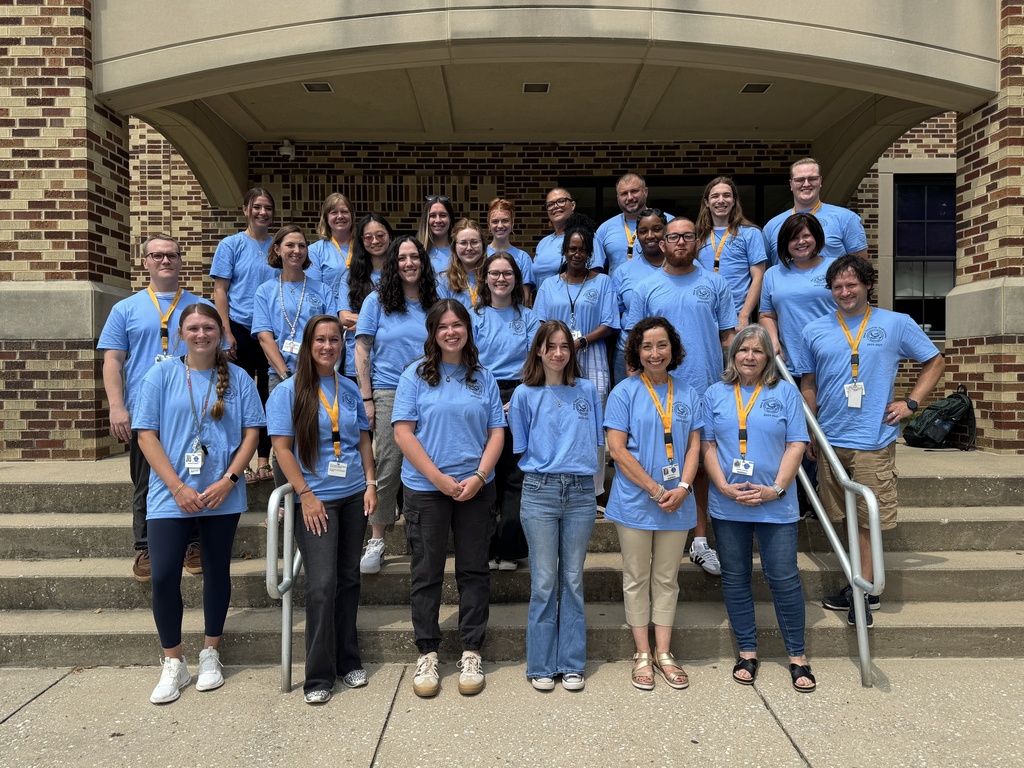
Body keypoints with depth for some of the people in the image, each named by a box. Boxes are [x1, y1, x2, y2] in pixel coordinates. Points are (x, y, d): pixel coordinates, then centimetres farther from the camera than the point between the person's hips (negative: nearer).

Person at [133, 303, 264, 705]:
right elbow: (146, 434, -4)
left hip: (222, 496, 1)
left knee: (217, 572, 12)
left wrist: (228, 480, -12)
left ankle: (210, 655, 29)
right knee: (163, 578, -4)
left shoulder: (238, 379, 2)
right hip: (170, 496, -1)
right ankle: (173, 664, 15)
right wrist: (177, 487, -12)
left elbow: (251, 433, 0)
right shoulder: (160, 376, 0)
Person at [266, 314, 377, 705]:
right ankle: (319, 676, 6)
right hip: (316, 499, -4)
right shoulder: (289, 391, -3)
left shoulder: (350, 390, 10)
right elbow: (282, 447, -7)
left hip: (353, 497, 5)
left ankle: (348, 661, 24)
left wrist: (370, 484, 4)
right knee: (321, 585, -6)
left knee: (349, 580, 11)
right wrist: (305, 494, -13)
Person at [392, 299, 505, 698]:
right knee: (426, 572, 7)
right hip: (425, 489, -2)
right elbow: (403, 432, -6)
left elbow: (497, 432, 4)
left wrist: (478, 477, -11)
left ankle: (471, 652, 22)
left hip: (476, 489, 2)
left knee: (473, 570, 8)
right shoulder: (416, 376, 0)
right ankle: (427, 653, 21)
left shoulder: (483, 379, 7)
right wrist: (440, 479, -12)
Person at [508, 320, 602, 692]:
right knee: (544, 583, 3)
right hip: (540, 491, -1)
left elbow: (596, 439, 15)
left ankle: (571, 664, 19)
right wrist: (546, 465, 2)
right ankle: (541, 665, 16)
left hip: (581, 492, 2)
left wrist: (577, 463, 7)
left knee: (573, 580, 9)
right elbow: (521, 448, 9)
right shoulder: (524, 395, 3)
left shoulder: (587, 390, 8)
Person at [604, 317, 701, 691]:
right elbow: (617, 449, -10)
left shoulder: (687, 393, 7)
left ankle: (664, 653, 24)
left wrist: (682, 487, -11)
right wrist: (656, 490, -14)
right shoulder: (624, 392, -5)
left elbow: (693, 445, 5)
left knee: (667, 579, 12)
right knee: (637, 579, 8)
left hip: (677, 502, 3)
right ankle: (642, 655, 19)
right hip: (635, 501, -3)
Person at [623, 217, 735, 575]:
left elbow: (728, 336, 7)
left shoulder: (715, 284, 7)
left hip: (707, 389, 0)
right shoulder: (647, 288, 6)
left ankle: (700, 540, 20)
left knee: (702, 464, 8)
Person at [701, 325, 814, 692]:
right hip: (727, 506, 2)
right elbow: (707, 444, 3)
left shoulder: (786, 393, 3)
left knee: (784, 578, 1)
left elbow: (796, 444, -2)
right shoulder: (715, 394, 7)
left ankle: (797, 656, 18)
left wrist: (776, 489, -12)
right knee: (735, 578, 9)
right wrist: (724, 486, -9)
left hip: (776, 505, -2)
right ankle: (747, 652, 24)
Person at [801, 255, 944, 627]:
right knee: (846, 516, 12)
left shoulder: (897, 323, 3)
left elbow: (935, 361, 11)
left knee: (868, 517, -2)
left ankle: (862, 590, 9)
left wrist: (910, 402, 0)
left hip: (874, 440, -3)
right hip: (830, 440, 3)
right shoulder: (814, 331, 8)